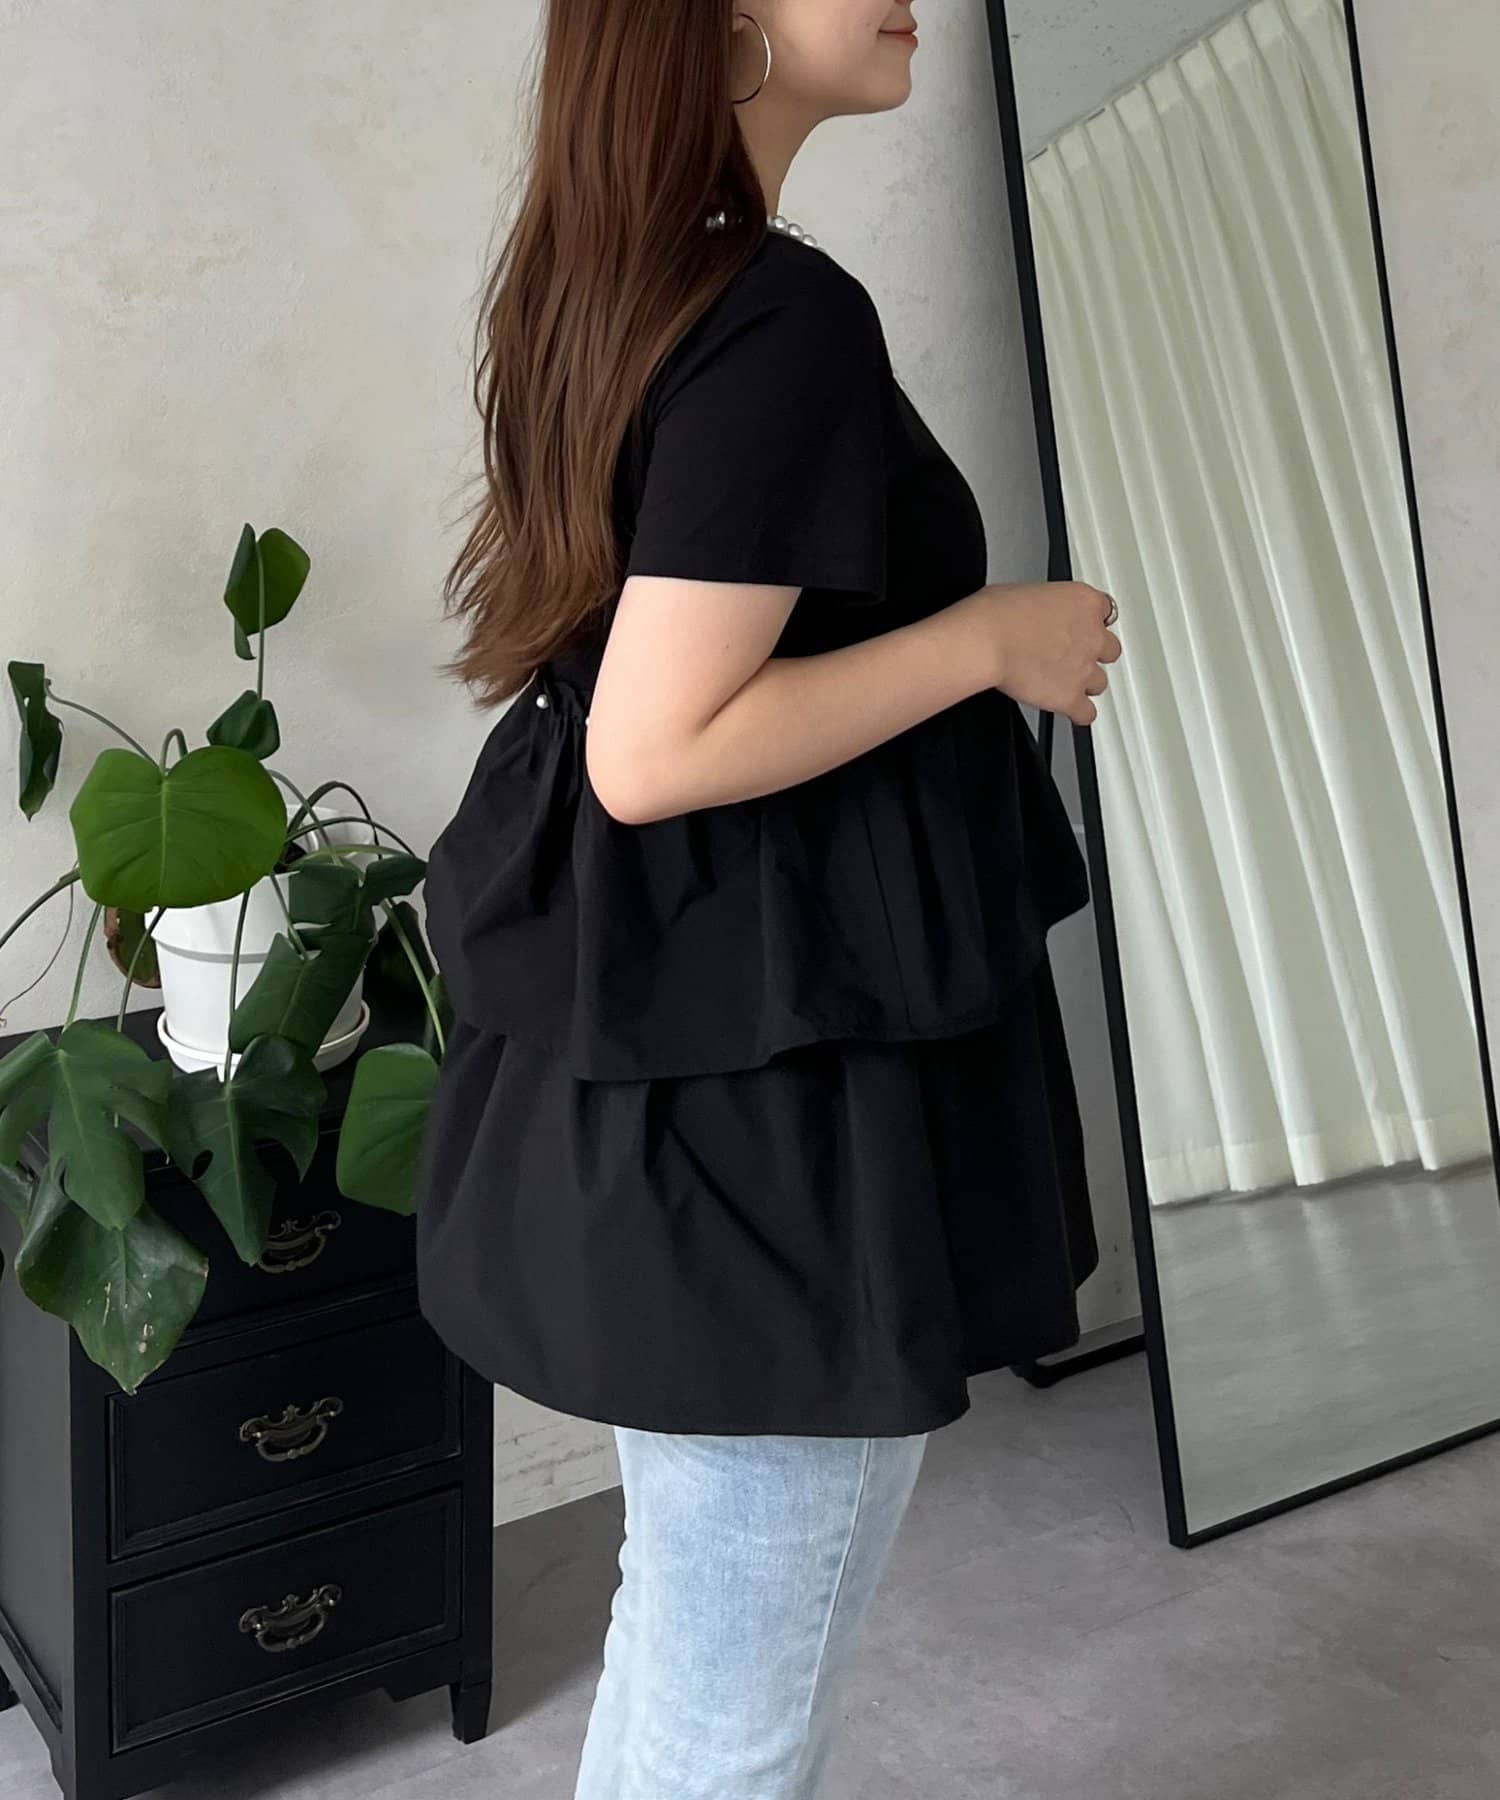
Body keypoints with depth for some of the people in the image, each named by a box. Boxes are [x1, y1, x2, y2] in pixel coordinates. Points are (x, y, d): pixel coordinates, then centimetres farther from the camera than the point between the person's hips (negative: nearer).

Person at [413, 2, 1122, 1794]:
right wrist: (989, 638, -15)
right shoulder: (787, 320, -19)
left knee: (679, 1614, 25)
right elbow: (656, 753, -25)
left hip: (652, 1055, 10)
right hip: (773, 1088, -10)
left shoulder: (598, 285, 9)